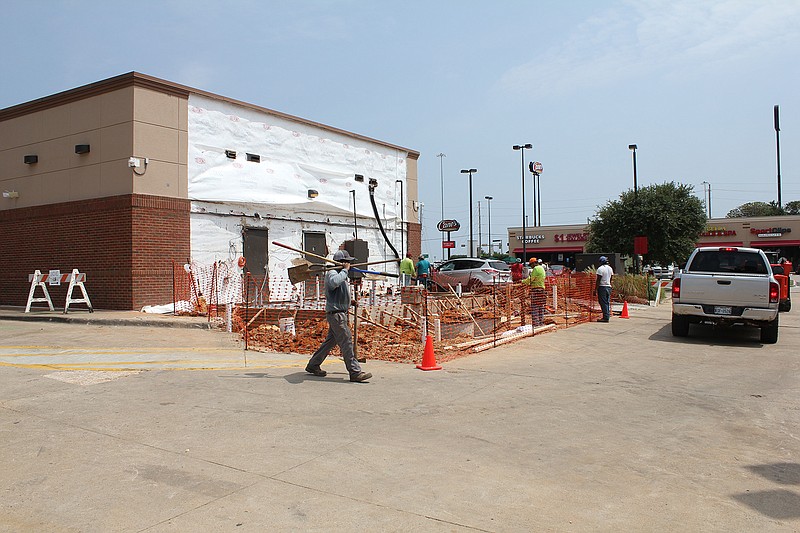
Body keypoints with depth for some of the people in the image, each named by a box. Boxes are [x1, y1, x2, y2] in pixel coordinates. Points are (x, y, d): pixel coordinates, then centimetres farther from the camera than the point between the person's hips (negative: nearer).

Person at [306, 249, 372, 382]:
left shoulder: (341, 274, 21)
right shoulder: (331, 273, -12)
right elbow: (334, 282, -39)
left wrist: (346, 316, 27)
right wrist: (345, 270, -26)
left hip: (340, 313, 10)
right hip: (335, 313, -10)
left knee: (330, 341, 15)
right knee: (346, 341, -11)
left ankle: (313, 365, 25)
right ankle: (355, 372, -10)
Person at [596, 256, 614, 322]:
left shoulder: (600, 268, -12)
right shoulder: (610, 268, 12)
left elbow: (598, 280, -14)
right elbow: (611, 279, 16)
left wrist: (595, 289, -11)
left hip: (602, 287, -8)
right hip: (609, 286, 8)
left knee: (603, 303, -6)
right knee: (608, 302, 10)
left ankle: (605, 317, -8)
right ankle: (607, 317, 12)